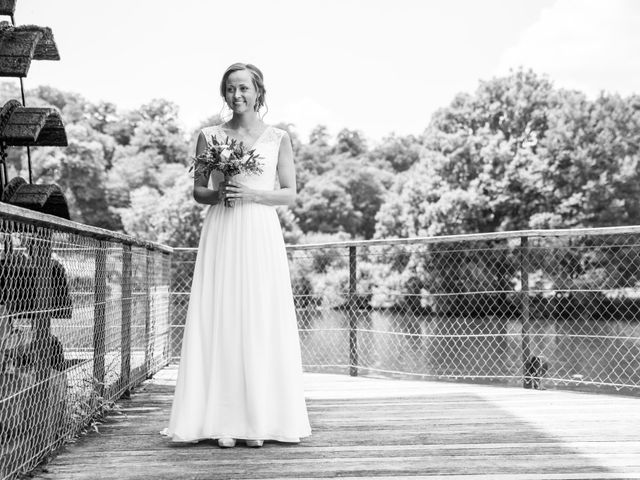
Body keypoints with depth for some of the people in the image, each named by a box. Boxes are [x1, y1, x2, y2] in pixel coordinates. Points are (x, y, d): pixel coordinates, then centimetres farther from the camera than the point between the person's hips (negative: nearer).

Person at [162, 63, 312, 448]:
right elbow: (197, 191, 12)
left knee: (261, 323, -3)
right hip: (221, 234, 0)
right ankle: (225, 422, 1)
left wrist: (252, 194, -10)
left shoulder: (278, 138, 8)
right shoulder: (210, 136, 9)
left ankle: (260, 421, 4)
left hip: (261, 235, 0)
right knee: (220, 321, -3)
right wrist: (217, 194, -9)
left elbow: (290, 194, 5)